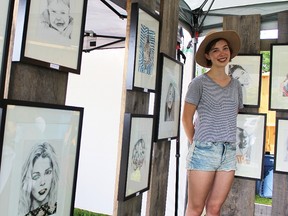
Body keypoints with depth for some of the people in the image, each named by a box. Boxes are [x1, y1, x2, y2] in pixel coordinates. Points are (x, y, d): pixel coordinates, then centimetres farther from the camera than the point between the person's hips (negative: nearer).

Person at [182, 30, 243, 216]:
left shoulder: (236, 85, 12)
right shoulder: (199, 83, -4)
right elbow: (187, 118, -3)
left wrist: (226, 141, 13)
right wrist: (196, 145, 1)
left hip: (229, 152, 5)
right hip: (204, 150, -4)